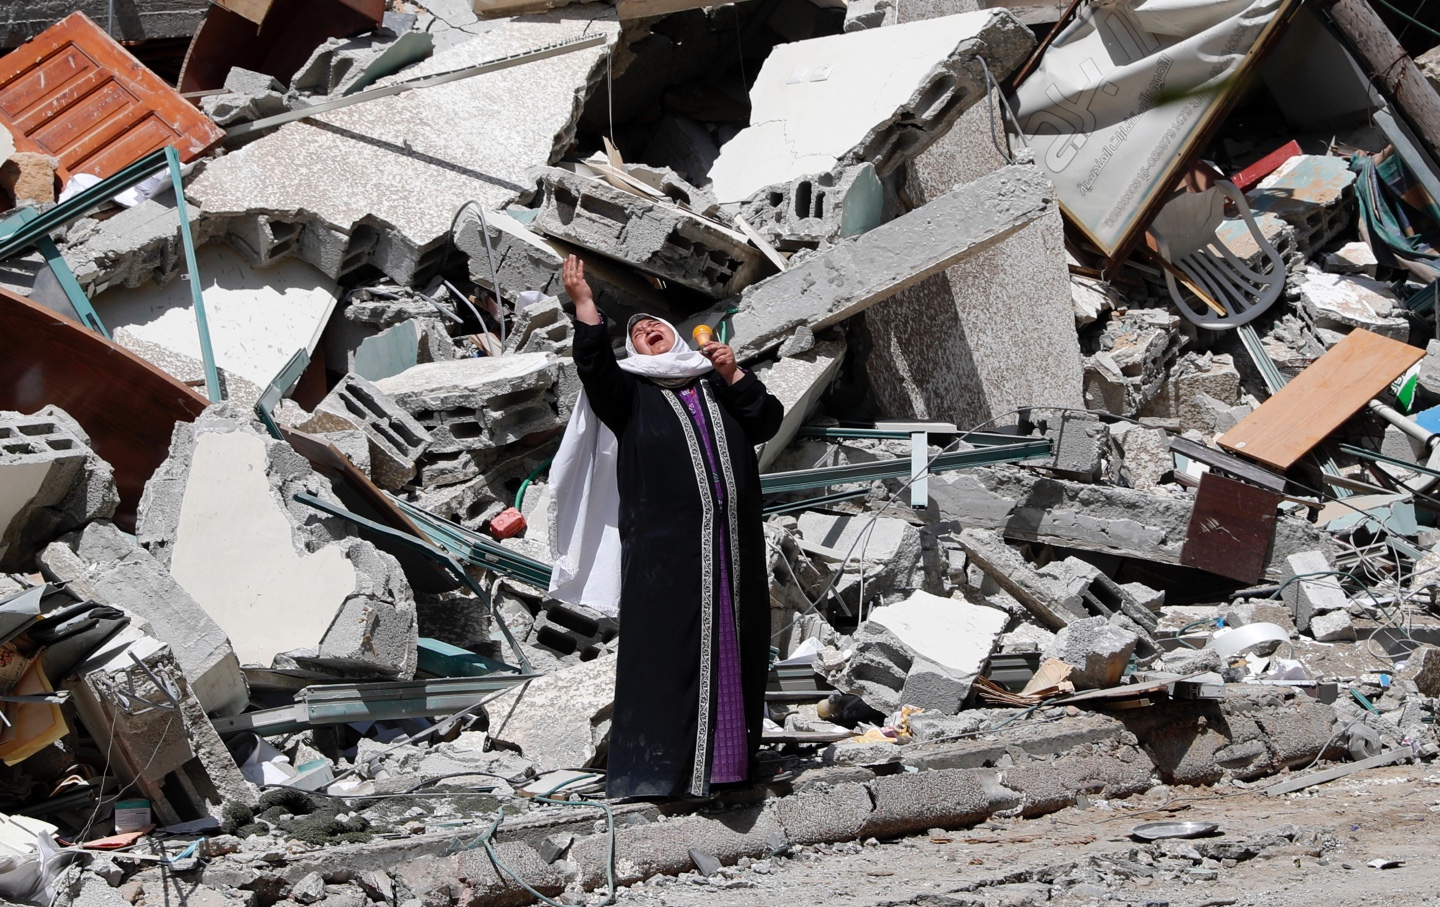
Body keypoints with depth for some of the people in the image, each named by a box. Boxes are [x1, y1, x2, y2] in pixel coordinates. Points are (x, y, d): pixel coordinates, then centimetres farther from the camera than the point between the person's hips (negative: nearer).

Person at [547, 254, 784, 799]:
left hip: (731, 544, 3)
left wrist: (734, 376, 0)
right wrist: (584, 305, -17)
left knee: (732, 647, 1)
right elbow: (594, 368, -7)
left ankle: (728, 755, 6)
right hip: (665, 545, -3)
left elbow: (768, 422, 12)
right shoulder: (630, 392, 13)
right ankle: (656, 765, -9)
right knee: (665, 649, -8)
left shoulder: (717, 387, 23)